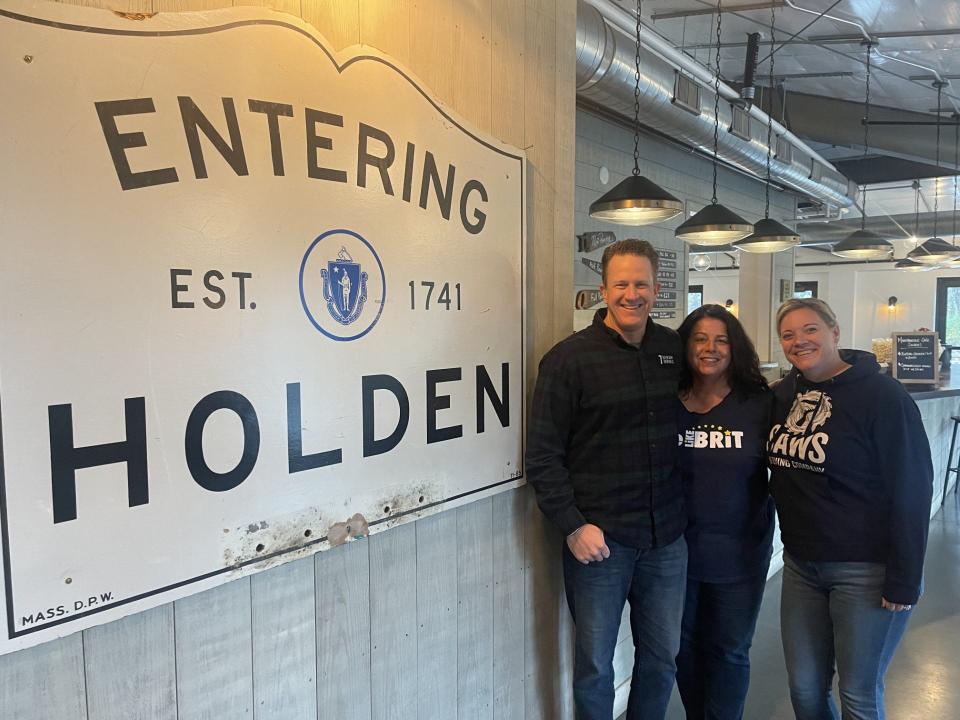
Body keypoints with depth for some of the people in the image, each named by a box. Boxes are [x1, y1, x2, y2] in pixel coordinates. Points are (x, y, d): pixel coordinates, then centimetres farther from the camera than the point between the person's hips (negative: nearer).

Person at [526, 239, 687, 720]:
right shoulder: (569, 358, -8)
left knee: (663, 657, 18)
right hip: (597, 538, -4)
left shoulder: (676, 350, 4)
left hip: (667, 537, 4)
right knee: (594, 663, 10)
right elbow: (542, 456, -9)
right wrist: (573, 526, -14)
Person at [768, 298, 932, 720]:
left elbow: (911, 492, -15)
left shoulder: (881, 395, -14)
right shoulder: (783, 395, 4)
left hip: (865, 569, -5)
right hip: (800, 563, 6)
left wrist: (904, 582, -15)